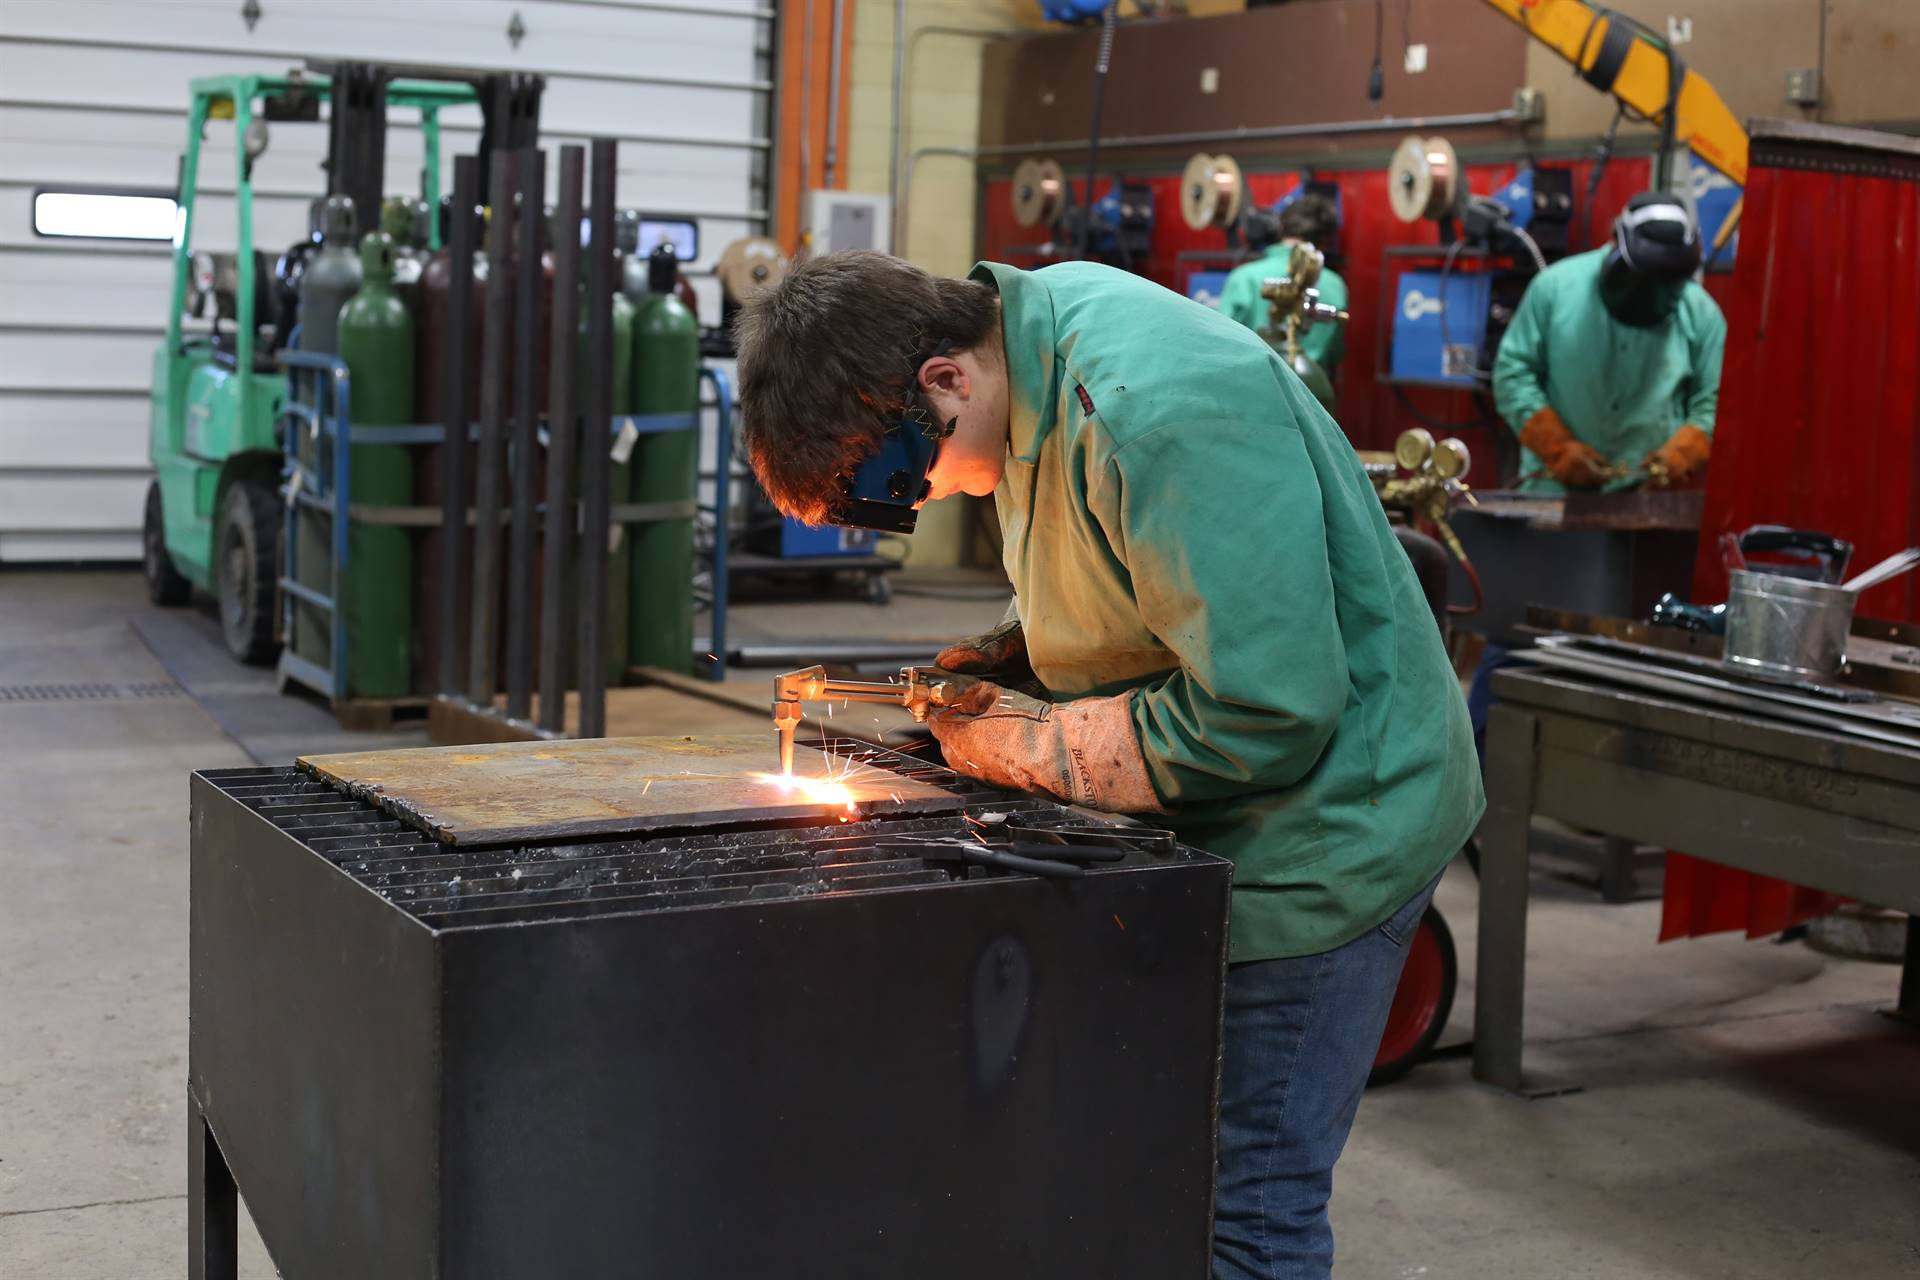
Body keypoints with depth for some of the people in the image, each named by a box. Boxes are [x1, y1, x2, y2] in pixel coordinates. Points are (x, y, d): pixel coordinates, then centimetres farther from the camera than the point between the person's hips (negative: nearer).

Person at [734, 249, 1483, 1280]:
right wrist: (1017, 652, 0)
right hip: (1207, 838, 9)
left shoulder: (1157, 411, -31)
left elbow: (1265, 714, -30)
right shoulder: (1032, 317, 0)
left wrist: (1024, 745, -19)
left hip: (1323, 826, -9)